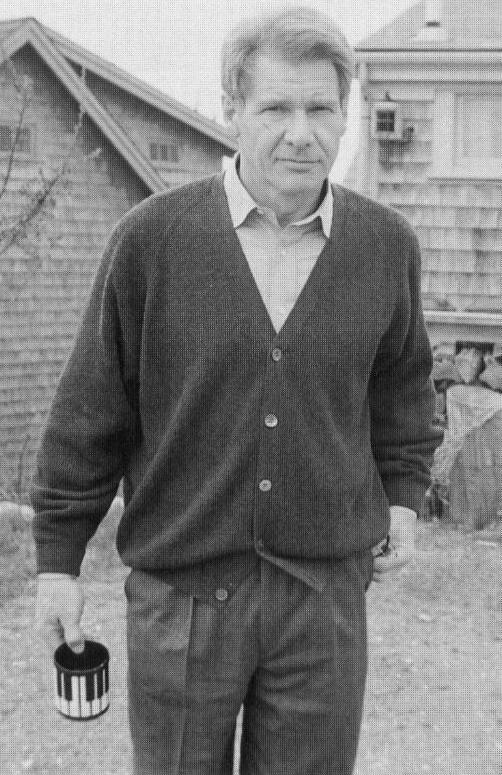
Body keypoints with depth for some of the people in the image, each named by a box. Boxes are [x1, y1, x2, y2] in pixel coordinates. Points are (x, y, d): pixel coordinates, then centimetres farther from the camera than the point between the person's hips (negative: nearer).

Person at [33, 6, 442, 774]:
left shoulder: (387, 245, 0)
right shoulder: (151, 237, -7)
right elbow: (89, 410, -2)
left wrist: (402, 494, 12)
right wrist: (58, 558, 1)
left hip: (326, 590, 2)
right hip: (180, 590, -2)